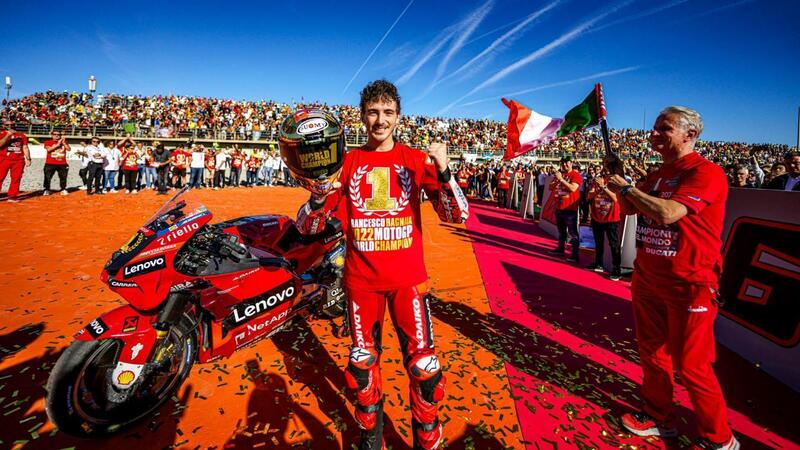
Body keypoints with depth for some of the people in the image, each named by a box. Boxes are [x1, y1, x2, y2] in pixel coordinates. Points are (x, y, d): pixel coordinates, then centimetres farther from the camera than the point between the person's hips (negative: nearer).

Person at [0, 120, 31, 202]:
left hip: (18, 160, 2)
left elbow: (25, 148, 14)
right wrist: (8, 135, -17)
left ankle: (12, 196, 8)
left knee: (16, 179, 2)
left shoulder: (21, 135, 13)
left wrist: (28, 159, 6)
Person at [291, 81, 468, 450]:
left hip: (407, 277, -1)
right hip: (361, 278, 2)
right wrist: (319, 195, -23)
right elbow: (307, 225, -1)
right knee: (363, 363, 14)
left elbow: (456, 215, -7)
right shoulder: (347, 162, 1)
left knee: (423, 365, 0)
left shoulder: (416, 159, 0)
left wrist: (444, 172, -23)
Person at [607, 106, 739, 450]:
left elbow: (667, 213, -29)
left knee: (691, 365, 3)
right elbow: (628, 209, 14)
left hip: (688, 285, -8)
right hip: (647, 278, 8)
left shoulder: (707, 173, -16)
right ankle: (658, 417, 33)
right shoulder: (658, 174, 11)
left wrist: (627, 187, -16)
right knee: (652, 352, 16)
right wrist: (618, 177, 2)